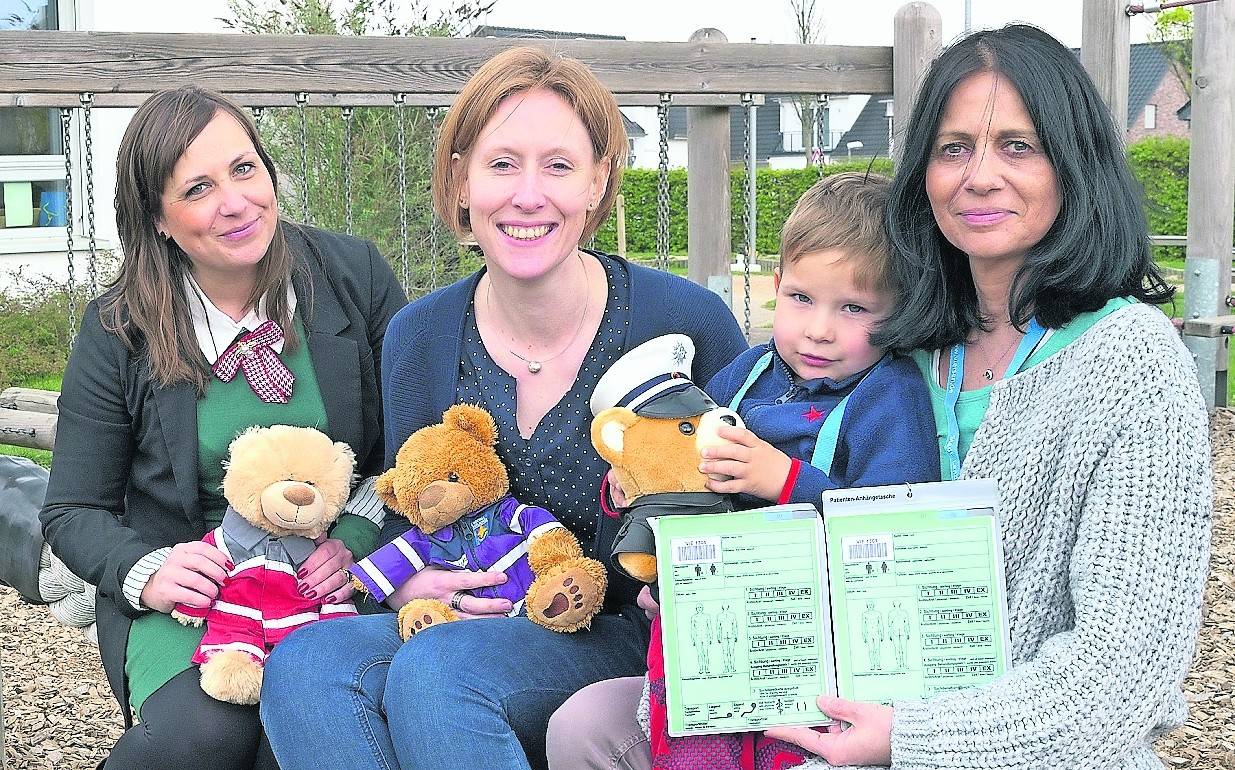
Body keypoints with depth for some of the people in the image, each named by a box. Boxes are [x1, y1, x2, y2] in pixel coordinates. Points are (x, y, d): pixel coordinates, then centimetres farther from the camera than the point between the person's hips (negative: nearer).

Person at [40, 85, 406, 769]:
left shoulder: (354, 274, -2)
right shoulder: (118, 330, -2)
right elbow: (73, 510, 5)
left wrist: (358, 537, -14)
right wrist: (145, 574, -15)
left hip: (333, 581, 0)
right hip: (189, 590, 0)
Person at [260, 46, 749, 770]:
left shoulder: (687, 321, -9)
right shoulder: (418, 337, 2)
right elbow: (403, 520, 13)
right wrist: (406, 584, -10)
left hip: (624, 640, -4)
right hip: (466, 626, 4)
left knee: (433, 670, -33)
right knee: (304, 663, -26)